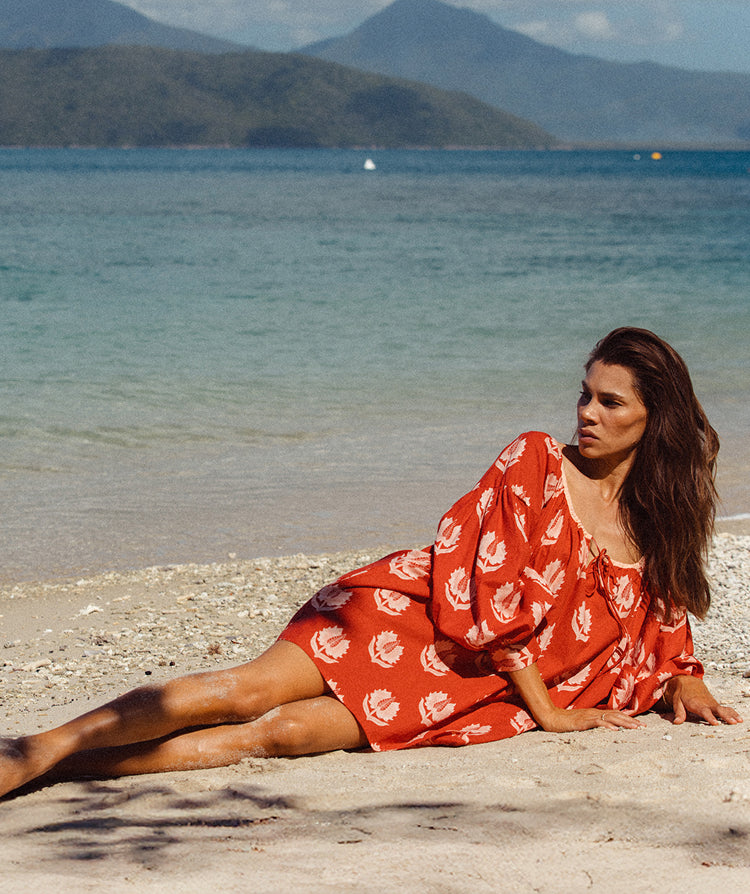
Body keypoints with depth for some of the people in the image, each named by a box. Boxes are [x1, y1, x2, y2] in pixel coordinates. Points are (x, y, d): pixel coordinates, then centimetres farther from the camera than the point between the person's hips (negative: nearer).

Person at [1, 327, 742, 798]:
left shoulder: (659, 525, 10)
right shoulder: (534, 464, -1)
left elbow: (664, 626, 24)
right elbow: (490, 593, -7)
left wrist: (684, 683, 3)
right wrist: (545, 709, -10)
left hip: (482, 691, 1)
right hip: (408, 615, -1)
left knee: (283, 733, -23)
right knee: (249, 690, -25)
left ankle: (61, 763, -30)